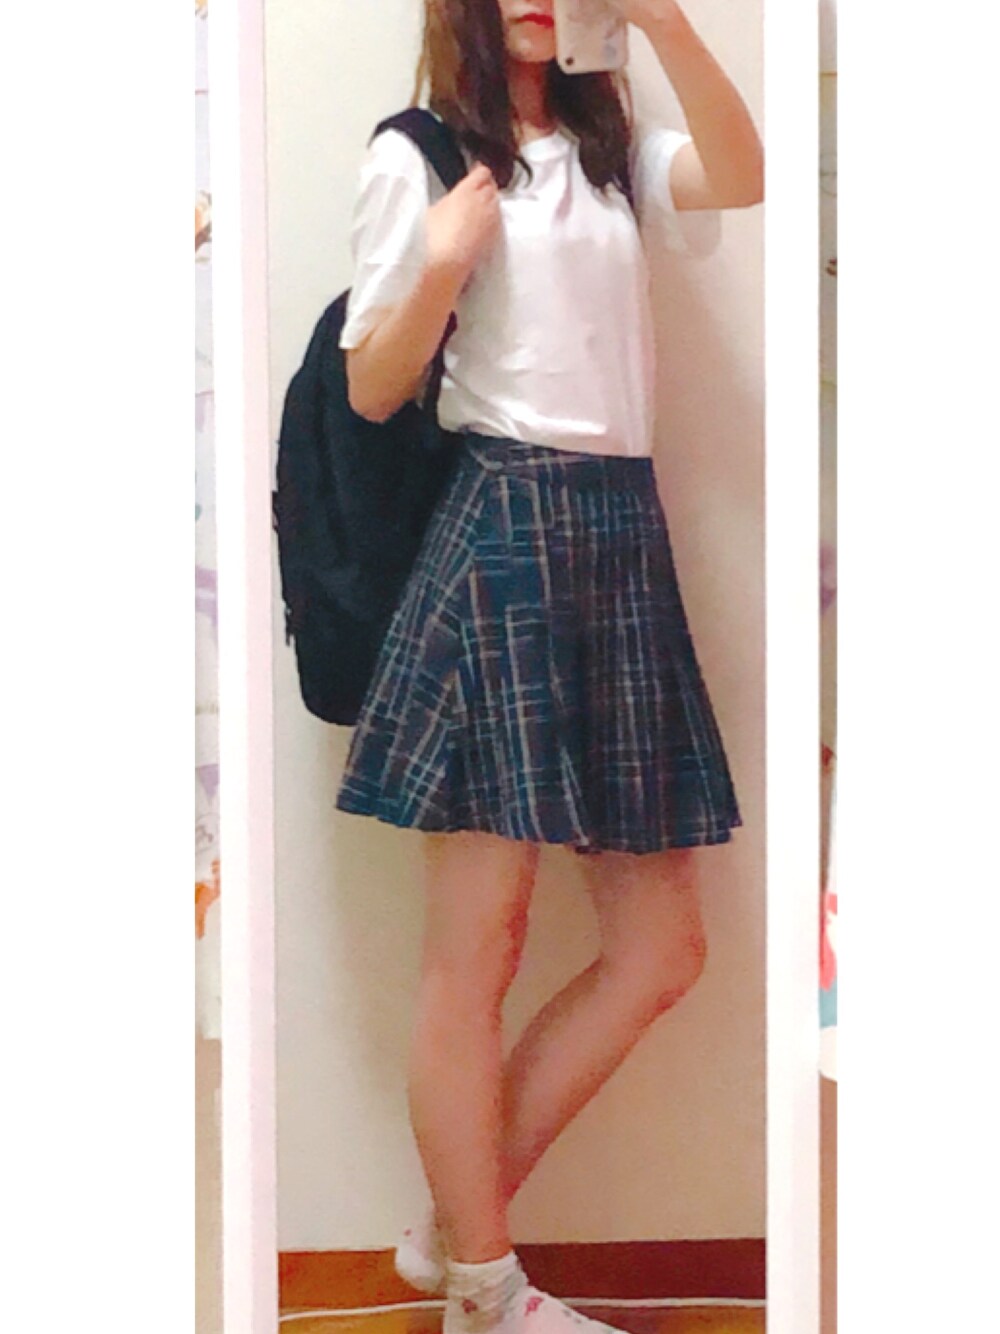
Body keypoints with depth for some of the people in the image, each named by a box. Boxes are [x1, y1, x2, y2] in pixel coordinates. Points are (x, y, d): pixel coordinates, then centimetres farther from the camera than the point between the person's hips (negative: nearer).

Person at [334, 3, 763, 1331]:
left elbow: (740, 178, -2)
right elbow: (373, 391, 1)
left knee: (660, 948, 4)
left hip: (626, 533, 6)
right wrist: (444, 263, -15)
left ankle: (455, 1225, 18)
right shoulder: (417, 160, 6)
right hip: (498, 531, -6)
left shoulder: (617, 152, 19)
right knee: (477, 945, -4)